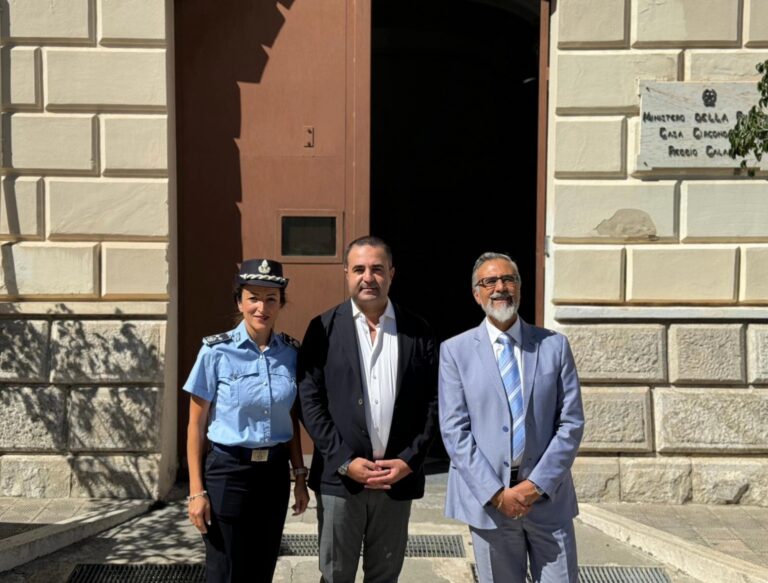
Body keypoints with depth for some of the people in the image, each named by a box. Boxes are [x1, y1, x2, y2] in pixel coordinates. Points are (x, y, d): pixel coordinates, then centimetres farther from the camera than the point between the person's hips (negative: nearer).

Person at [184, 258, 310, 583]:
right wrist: (197, 491, -8)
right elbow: (196, 426, -6)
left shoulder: (291, 352, 1)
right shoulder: (216, 352, -10)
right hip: (229, 472, -3)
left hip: (275, 473, 4)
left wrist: (299, 475, 10)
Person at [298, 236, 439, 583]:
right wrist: (345, 461, -11)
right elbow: (310, 401, -5)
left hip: (398, 476, 1)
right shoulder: (324, 328, -1)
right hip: (340, 476, -1)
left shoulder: (417, 331, 3)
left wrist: (409, 460, -7)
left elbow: (432, 401, 2)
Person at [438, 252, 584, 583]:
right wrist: (496, 492, -10)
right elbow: (454, 430, -4)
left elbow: (571, 423, 1)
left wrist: (537, 485, -8)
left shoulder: (554, 345, 5)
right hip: (487, 498, -1)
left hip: (547, 495, 1)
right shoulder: (456, 351, 1)